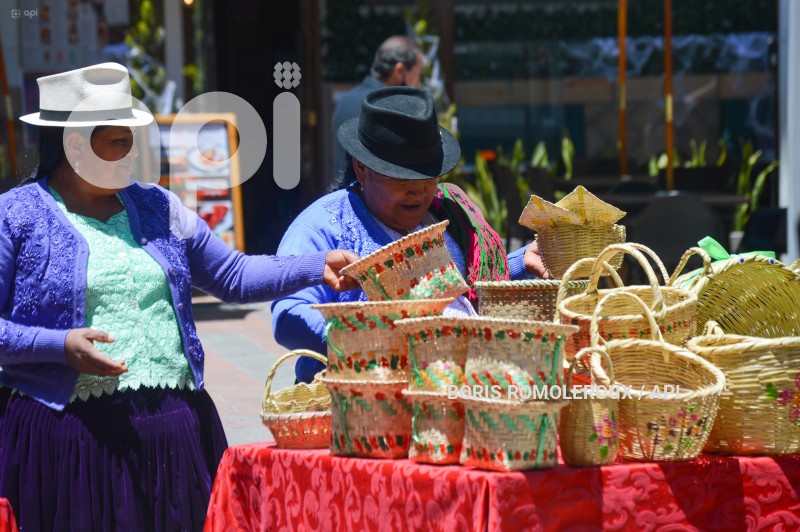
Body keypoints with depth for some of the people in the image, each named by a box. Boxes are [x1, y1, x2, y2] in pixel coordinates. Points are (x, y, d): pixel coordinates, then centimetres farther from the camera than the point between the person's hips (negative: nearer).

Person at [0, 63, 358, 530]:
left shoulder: (156, 208, 16)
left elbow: (234, 276, 19)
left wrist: (317, 268, 7)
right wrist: (61, 346, -16)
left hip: (176, 431, 4)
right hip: (71, 434, -4)